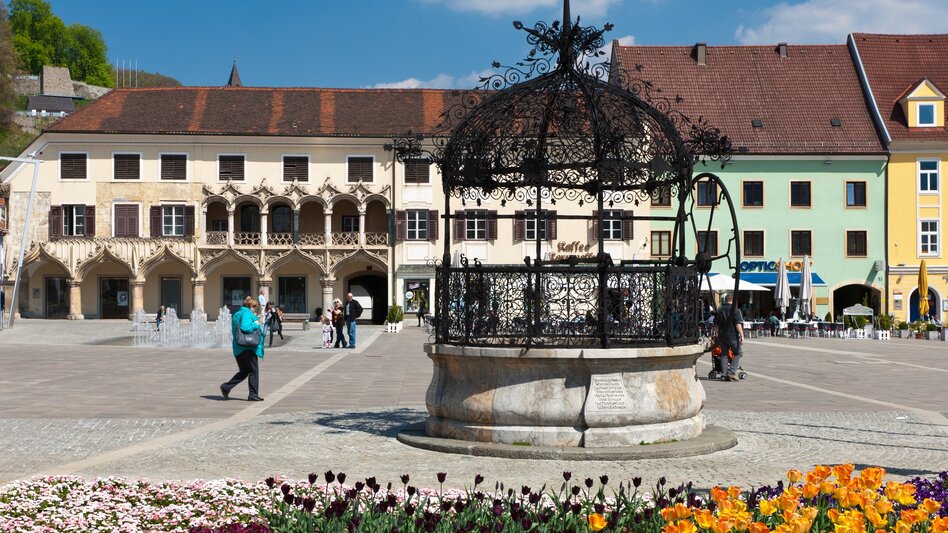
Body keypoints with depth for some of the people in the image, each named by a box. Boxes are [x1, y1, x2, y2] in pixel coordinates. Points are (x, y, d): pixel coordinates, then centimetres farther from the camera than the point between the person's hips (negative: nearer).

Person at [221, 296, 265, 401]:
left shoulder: (237, 314, 18)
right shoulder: (246, 313, -12)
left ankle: (226, 387, 9)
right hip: (248, 348, -9)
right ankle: (253, 394, 2)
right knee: (254, 371, 0)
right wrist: (256, 325, -12)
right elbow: (245, 327, -28)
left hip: (238, 348, 9)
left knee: (243, 372, 16)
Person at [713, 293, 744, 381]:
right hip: (733, 336, -5)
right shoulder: (735, 310, -9)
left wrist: (716, 333, 30)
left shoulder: (719, 310, 10)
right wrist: (742, 336, -14)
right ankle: (732, 372, -8)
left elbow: (716, 324, 17)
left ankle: (724, 373, 8)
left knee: (724, 354, 12)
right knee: (737, 353, 5)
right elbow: (738, 324, -15)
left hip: (721, 335, 5)